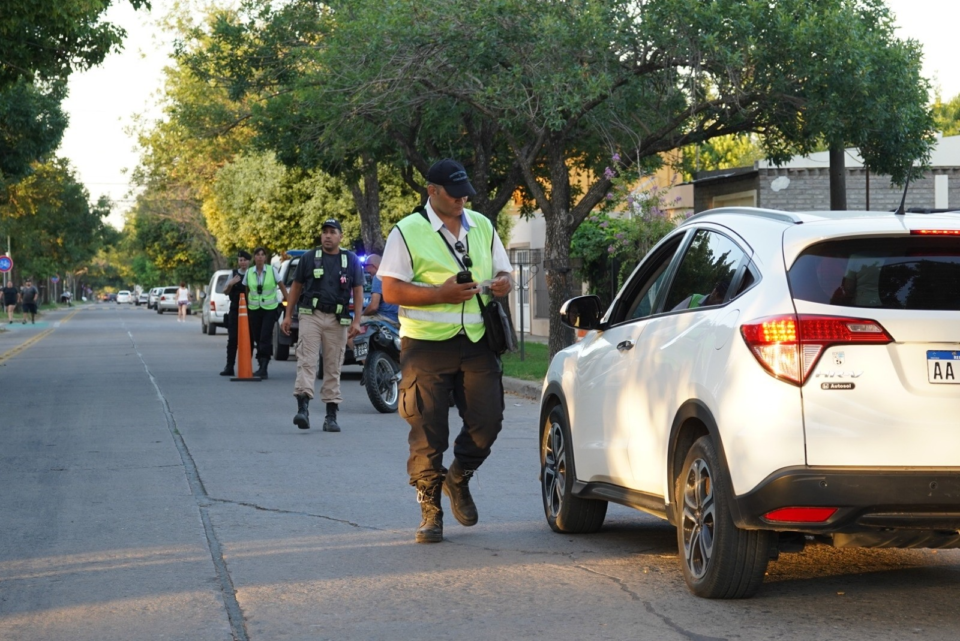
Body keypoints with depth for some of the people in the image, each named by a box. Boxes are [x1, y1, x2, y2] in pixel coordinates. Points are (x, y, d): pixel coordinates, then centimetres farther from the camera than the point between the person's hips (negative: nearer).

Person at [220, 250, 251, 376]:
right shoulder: (233, 274, 10)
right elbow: (225, 291, 13)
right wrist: (230, 284, -8)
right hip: (235, 310, 2)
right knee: (232, 339, -1)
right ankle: (229, 367, 0)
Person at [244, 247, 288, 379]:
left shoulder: (272, 270, -3)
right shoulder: (249, 272, 3)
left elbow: (282, 286, 2)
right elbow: (246, 290, 12)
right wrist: (245, 307, 10)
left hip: (269, 309, -3)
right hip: (253, 309, 3)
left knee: (265, 338, -11)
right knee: (257, 338, 5)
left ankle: (263, 368, -13)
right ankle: (262, 367, 14)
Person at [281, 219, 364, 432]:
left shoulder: (351, 260, 8)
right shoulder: (308, 258, 7)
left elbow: (358, 291, 7)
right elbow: (296, 287, 12)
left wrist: (356, 321, -2)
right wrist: (288, 315, 6)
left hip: (337, 319, 1)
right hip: (311, 316, -1)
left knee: (333, 367, 5)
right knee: (306, 360, -14)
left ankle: (331, 415, 9)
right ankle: (303, 408, -23)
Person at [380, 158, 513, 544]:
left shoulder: (482, 227, 15)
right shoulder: (408, 232, -2)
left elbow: (503, 272, 21)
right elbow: (391, 290, -8)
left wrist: (503, 283, -4)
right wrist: (441, 294, -19)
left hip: (477, 342, 4)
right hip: (427, 345, -4)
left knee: (487, 421, -1)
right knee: (428, 432, -2)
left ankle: (458, 479, 26)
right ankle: (430, 511, 8)